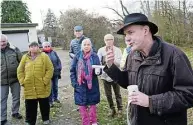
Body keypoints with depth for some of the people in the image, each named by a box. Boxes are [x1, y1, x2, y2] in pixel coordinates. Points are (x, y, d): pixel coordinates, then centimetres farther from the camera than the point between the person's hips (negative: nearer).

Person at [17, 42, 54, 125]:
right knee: (30, 106, 10)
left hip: (42, 87, -2)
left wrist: (45, 80, -14)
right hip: (29, 87, 2)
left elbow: (50, 69, -8)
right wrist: (22, 81, -2)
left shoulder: (44, 56, -4)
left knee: (44, 104, 13)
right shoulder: (25, 57, 6)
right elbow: (20, 70, 9)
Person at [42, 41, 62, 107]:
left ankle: (55, 98, 37)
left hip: (55, 73, 5)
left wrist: (59, 68, 1)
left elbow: (58, 61, 8)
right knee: (50, 88, 1)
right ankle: (50, 101, 15)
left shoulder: (54, 52, 3)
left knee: (55, 86, 18)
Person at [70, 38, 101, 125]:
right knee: (82, 105, 8)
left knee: (92, 104, 12)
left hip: (92, 85, -1)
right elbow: (72, 70, 4)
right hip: (80, 85, 1)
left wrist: (97, 71, -27)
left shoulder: (95, 56, -3)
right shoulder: (77, 56, 0)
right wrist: (74, 82, -5)